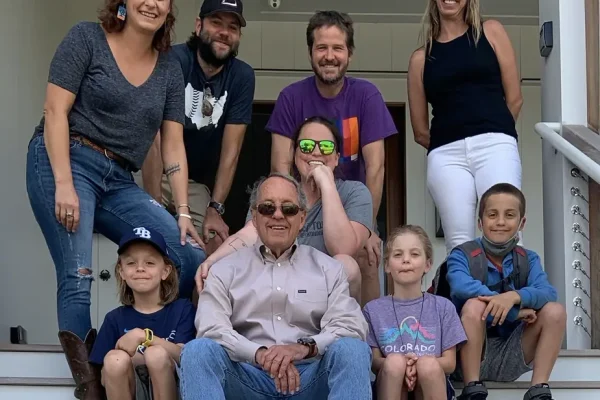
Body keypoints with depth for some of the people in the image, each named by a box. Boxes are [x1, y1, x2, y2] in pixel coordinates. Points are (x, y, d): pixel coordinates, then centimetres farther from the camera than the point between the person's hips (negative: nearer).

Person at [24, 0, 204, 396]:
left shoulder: (169, 69, 14)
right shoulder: (86, 38, 0)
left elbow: (173, 144, 11)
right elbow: (55, 111, -7)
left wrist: (183, 211, 2)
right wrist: (63, 184, -17)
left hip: (118, 180, 5)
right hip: (66, 162, -5)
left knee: (192, 257, -12)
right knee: (78, 275, -19)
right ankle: (87, 380, -15)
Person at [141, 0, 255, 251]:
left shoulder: (242, 76, -7)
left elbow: (231, 149, -6)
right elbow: (154, 138, -22)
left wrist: (215, 209, -13)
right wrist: (154, 203, -27)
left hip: (198, 183, 4)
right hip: (154, 174, -3)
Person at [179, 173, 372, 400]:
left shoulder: (328, 269, 15)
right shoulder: (225, 271, 13)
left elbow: (350, 326, 0)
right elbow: (212, 328, -3)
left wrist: (305, 347, -20)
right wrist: (261, 355, -20)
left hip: (310, 377, 0)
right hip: (247, 376, 0)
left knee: (352, 349, -29)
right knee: (198, 350, -28)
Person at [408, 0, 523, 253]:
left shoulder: (491, 32, 14)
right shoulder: (421, 58, 15)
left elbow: (514, 98, 12)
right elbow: (420, 132, 18)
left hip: (495, 145, -1)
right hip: (446, 154, 2)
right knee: (459, 243, -9)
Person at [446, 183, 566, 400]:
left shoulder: (528, 259, 5)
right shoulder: (462, 255, -6)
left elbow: (548, 292, -16)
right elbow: (462, 287, -29)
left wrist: (515, 296, -36)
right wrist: (515, 311, -29)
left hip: (510, 359, 3)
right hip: (469, 356, -3)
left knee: (555, 311, -14)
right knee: (475, 305, -29)